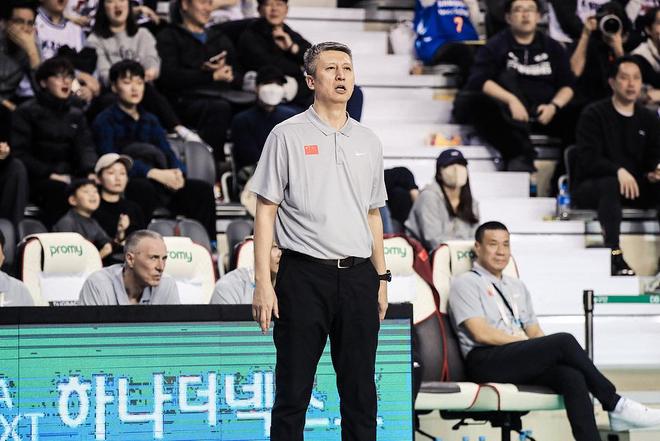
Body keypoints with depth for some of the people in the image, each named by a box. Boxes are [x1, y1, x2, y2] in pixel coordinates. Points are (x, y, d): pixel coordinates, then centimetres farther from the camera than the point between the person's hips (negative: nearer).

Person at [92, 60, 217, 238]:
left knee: (203, 189, -13)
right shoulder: (105, 121, 3)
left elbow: (168, 154, 11)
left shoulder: (150, 121, 23)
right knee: (144, 187, -39)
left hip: (158, 183, 6)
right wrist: (153, 173, -24)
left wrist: (178, 173, -14)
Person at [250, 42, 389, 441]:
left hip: (358, 276, 4)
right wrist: (263, 284, -10)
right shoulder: (288, 136, -1)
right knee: (293, 393, -1)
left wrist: (381, 278, 13)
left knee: (361, 393, 7)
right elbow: (266, 212, -3)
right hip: (305, 276, -4)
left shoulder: (369, 142, 13)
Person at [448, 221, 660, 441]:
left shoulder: (517, 287, 25)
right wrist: (526, 342, -12)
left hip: (523, 361, 6)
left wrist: (541, 345, -5)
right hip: (485, 362, -6)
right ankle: (615, 404, -19)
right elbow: (482, 333, -9)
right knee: (564, 341, -27)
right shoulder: (466, 283, 4)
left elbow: (534, 332, 19)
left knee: (572, 376, -28)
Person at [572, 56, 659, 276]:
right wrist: (618, 171, -33)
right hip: (588, 187, -5)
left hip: (634, 187, 5)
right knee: (610, 184, -39)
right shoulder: (594, 115, -5)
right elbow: (589, 159, -16)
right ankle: (614, 255, -43)